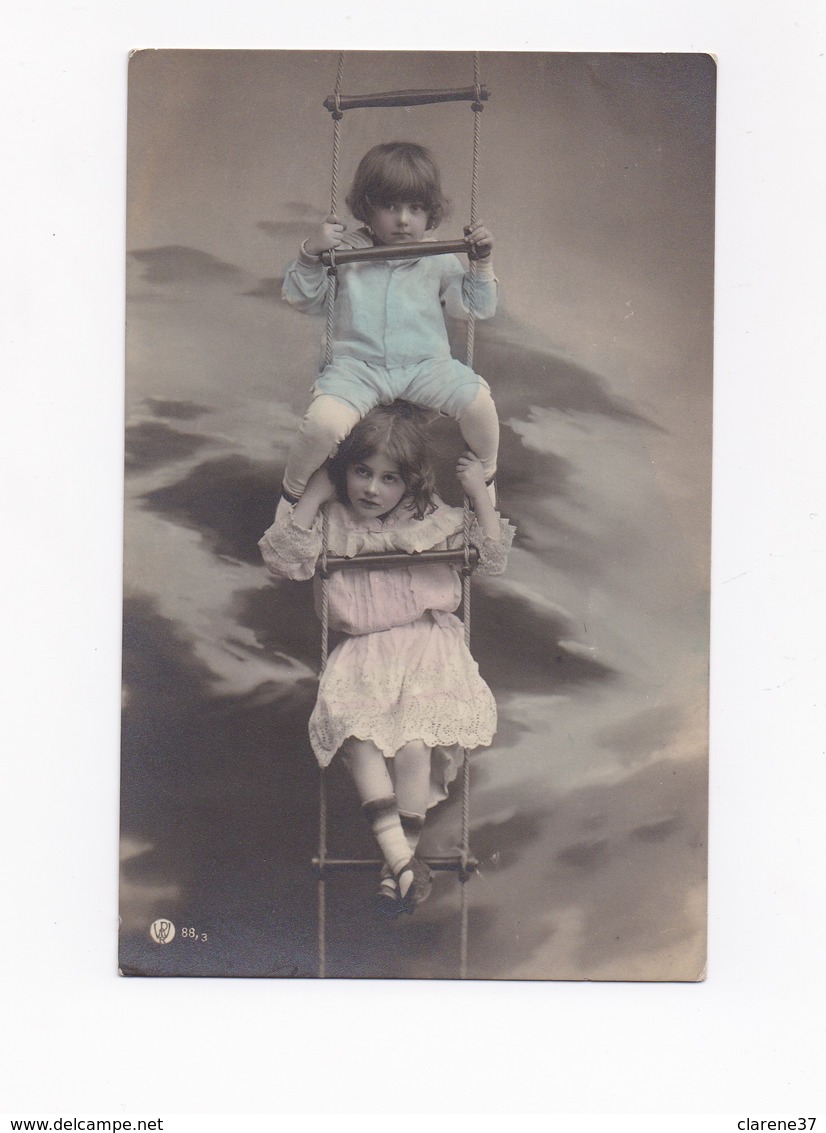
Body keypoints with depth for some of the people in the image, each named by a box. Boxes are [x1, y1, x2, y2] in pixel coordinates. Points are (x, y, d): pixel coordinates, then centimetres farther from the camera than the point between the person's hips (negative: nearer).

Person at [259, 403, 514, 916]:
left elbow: (492, 559, 6)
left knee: (413, 740, -25)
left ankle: (403, 855, -10)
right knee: (356, 729, -29)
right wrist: (314, 495, -9)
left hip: (428, 645, 0)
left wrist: (481, 494, -3)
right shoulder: (332, 522, 6)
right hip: (361, 653, 1)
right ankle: (398, 853, -27)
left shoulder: (432, 519, 6)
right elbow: (283, 556, -8)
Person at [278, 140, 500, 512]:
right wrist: (310, 254, -9)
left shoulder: (439, 260, 9)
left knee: (478, 400, -22)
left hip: (426, 366, 2)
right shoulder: (346, 252, 4)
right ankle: (292, 490, 2)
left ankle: (485, 476, 10)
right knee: (324, 422, -29)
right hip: (356, 367, -2)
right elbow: (303, 299, 6)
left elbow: (476, 308, 14)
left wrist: (482, 263, 2)